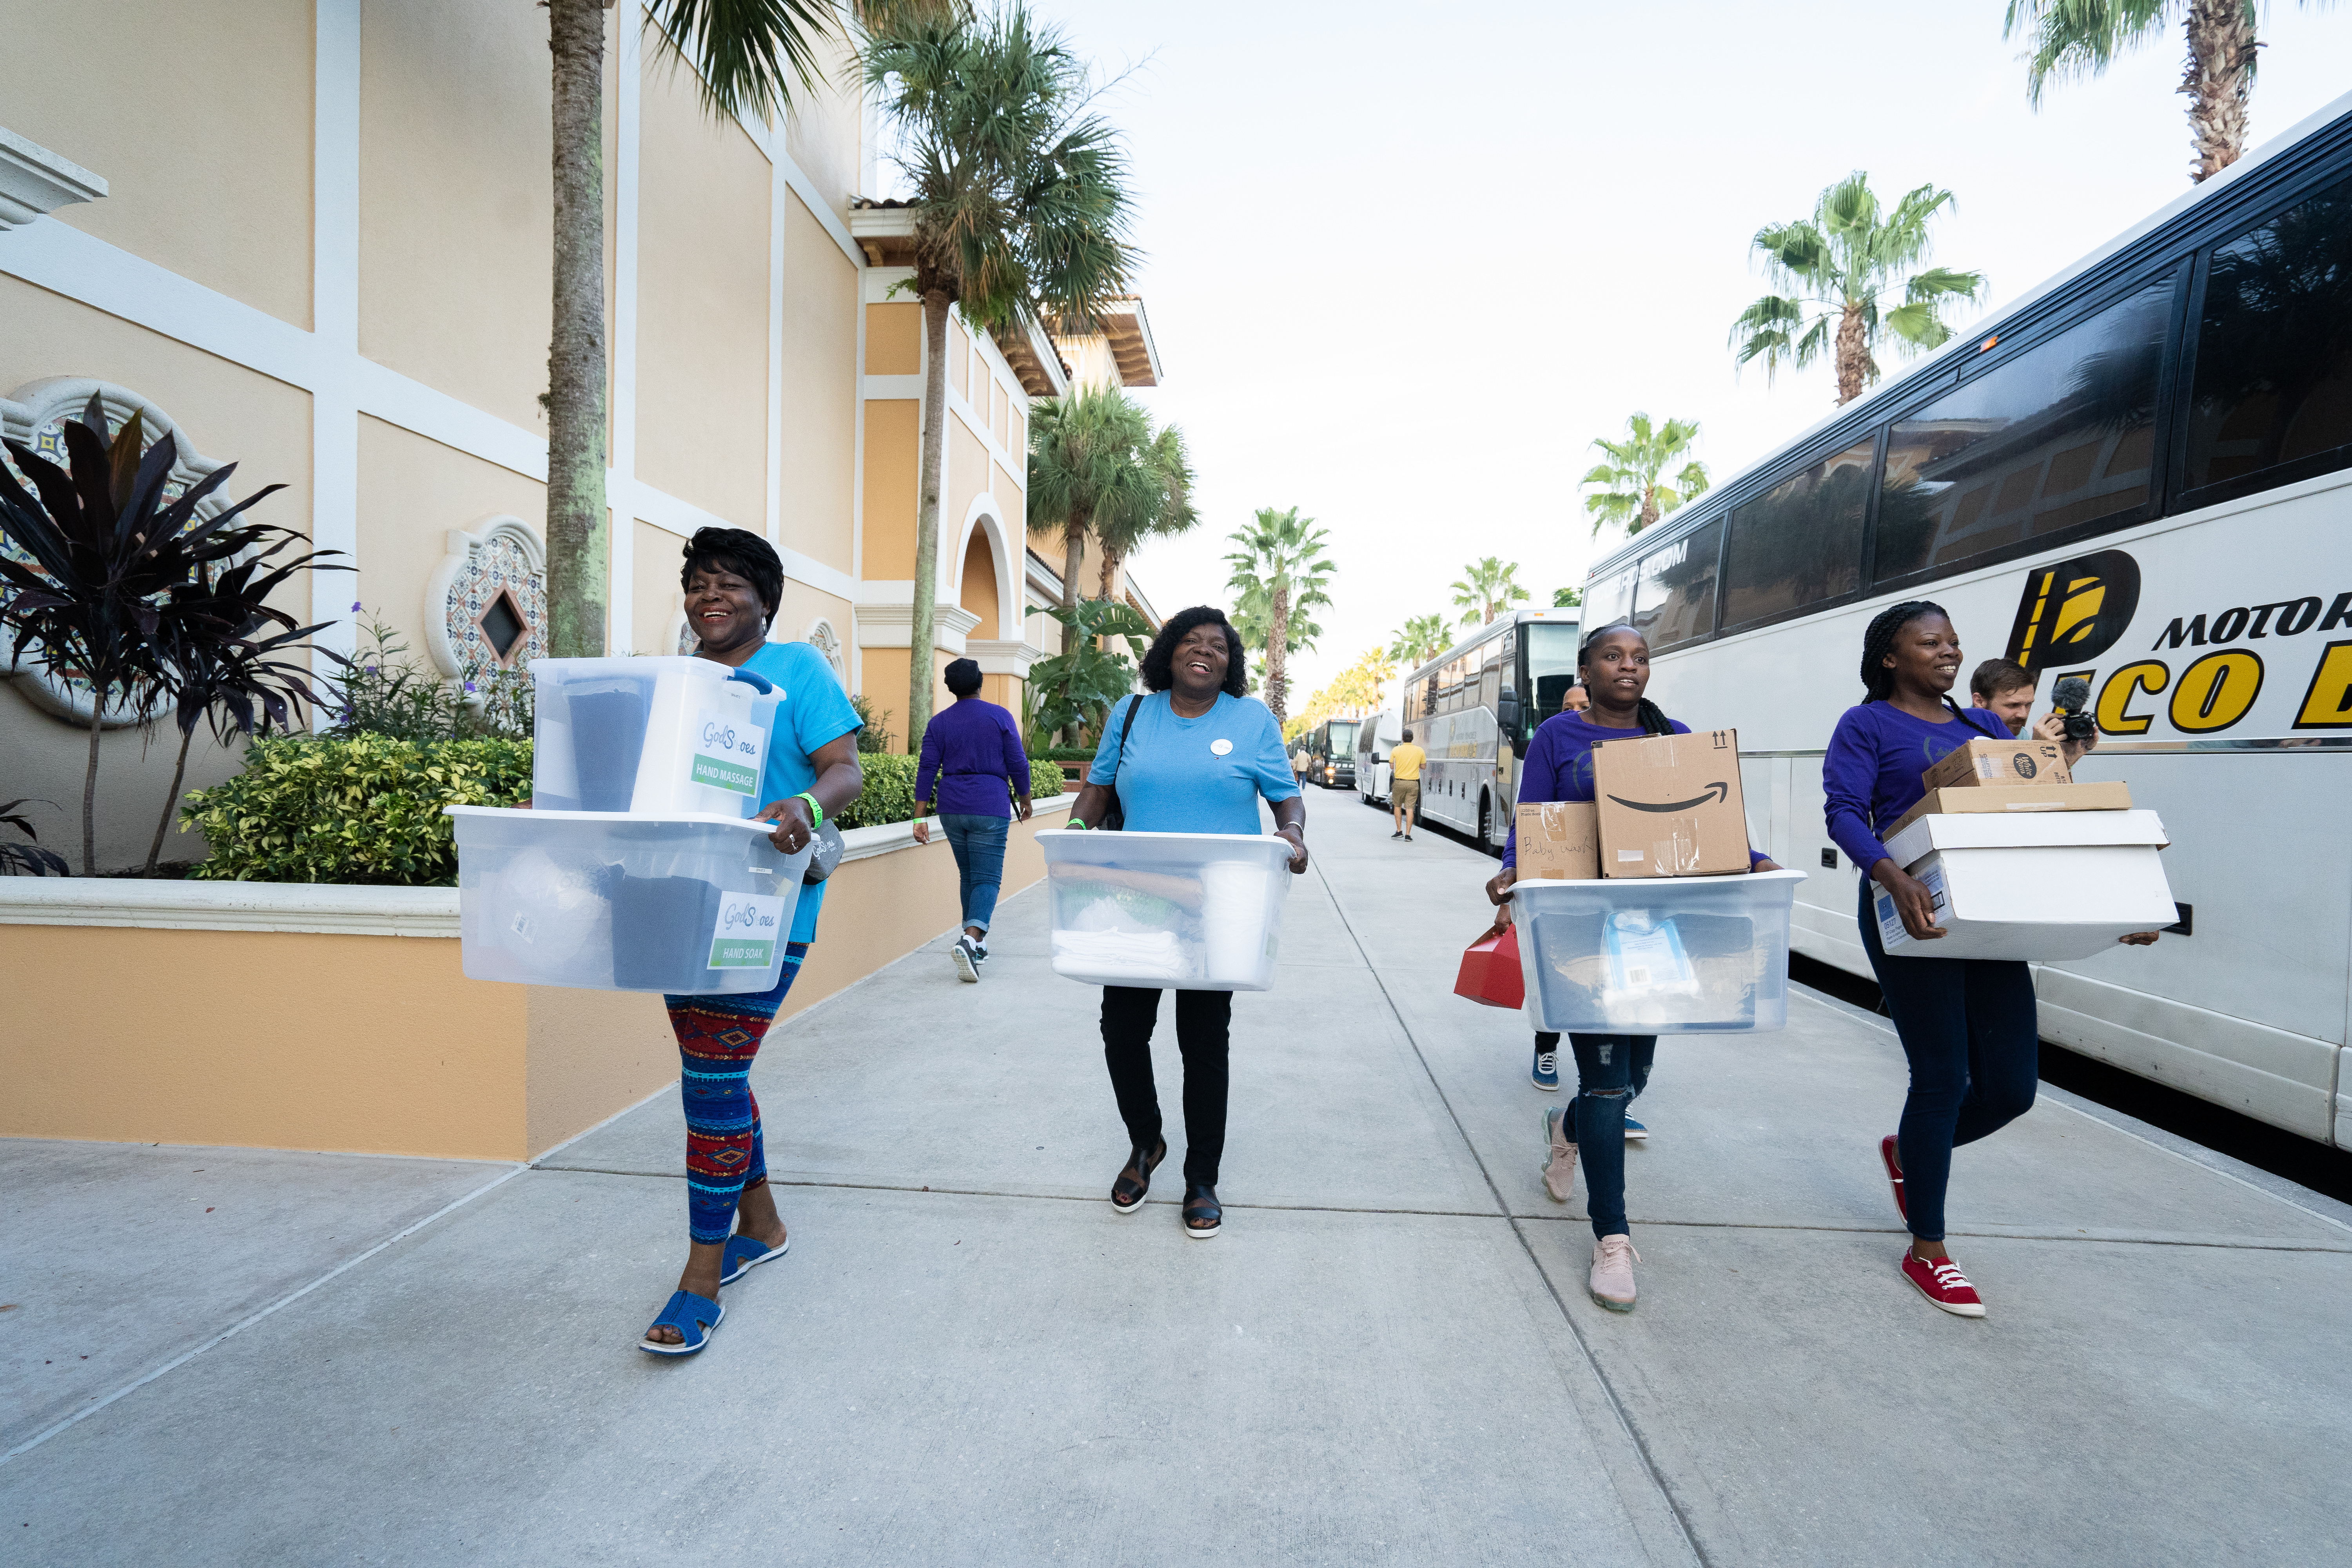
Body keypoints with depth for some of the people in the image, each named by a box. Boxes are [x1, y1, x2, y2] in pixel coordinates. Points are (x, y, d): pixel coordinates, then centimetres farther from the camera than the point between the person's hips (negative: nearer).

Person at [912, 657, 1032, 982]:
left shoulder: (938, 722, 7)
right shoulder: (1000, 716, -1)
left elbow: (927, 770, 1)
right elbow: (1018, 764, -1)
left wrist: (920, 818, 1)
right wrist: (1024, 799, 14)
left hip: (951, 809, 4)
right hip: (990, 808, -4)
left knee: (968, 877, 18)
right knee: (987, 879, -3)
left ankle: (975, 946, 24)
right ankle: (970, 939, -26)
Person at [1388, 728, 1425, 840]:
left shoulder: (1396, 750, -5)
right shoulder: (1420, 751, -1)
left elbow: (1392, 767, 0)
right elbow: (1423, 767, 8)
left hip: (1399, 782, -1)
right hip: (1413, 784, 1)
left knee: (1397, 806, 16)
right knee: (1410, 808, 1)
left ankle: (1399, 831, 12)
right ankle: (1408, 834, -2)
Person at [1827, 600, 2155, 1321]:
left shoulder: (1986, 726, 18)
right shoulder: (1868, 725, -1)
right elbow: (1844, 811, -14)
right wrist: (1894, 877, -30)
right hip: (1917, 919, -6)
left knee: (2012, 1086, 5)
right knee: (1943, 1080, -2)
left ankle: (1908, 1152, 37)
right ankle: (1927, 1251, 16)